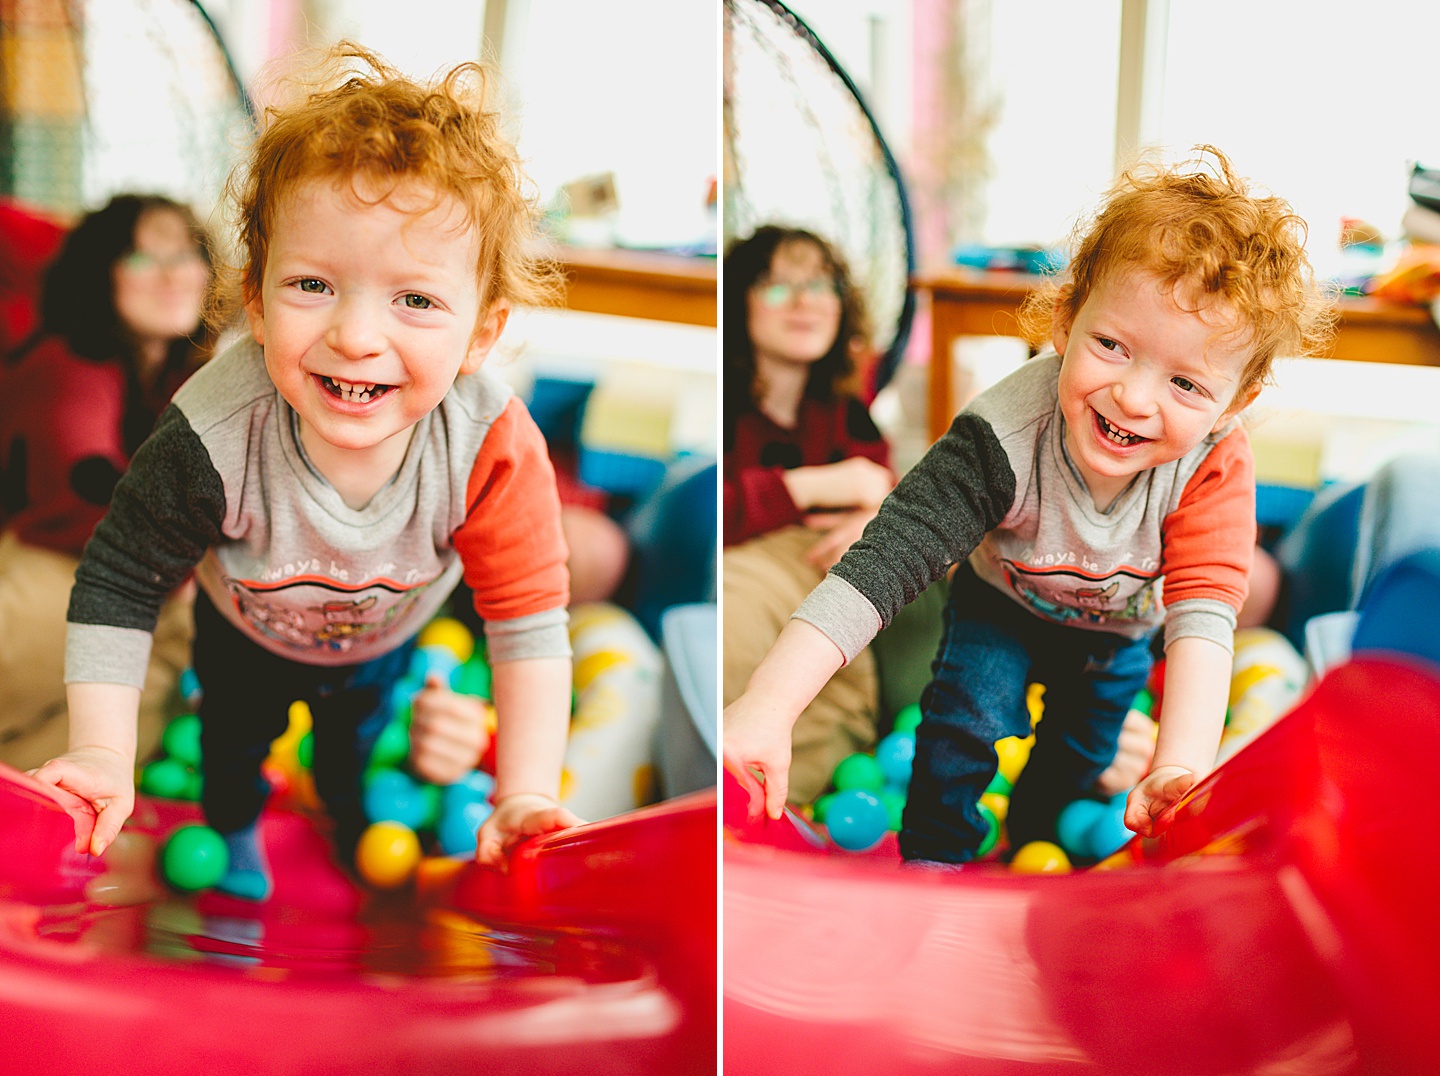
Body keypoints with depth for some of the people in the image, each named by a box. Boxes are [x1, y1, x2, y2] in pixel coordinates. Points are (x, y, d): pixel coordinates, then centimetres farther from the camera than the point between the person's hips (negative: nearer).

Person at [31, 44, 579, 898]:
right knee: (234, 735, 29)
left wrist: (527, 795, -37)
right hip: (246, 634, -1)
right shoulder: (214, 439, -44)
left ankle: (356, 827, 66)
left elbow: (529, 620, -32)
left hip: (388, 635, 1)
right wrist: (102, 755, -33)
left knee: (359, 740, 32)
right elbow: (118, 581, -29)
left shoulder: (493, 449, -43)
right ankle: (236, 829, 63)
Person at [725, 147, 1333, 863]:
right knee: (969, 711, -19)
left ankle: (1032, 831, 49)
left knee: (1083, 746, 18)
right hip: (1003, 601, -2)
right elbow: (886, 558, -49)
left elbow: (1202, 615, -42)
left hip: (1120, 625, 2)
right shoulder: (1005, 435, -45)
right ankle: (935, 847, 7)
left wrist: (1182, 766, -59)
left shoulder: (1215, 467, -38)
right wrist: (768, 705, -60)